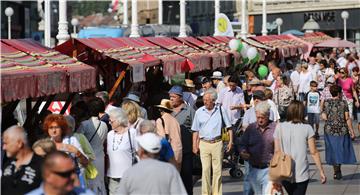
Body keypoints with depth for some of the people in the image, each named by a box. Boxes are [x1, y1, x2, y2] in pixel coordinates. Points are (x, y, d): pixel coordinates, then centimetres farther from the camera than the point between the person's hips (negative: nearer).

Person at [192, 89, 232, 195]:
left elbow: (229, 126, 8)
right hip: (204, 143, 1)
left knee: (217, 170, 1)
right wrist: (194, 145, 4)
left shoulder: (220, 110, 1)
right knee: (205, 169, -2)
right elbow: (195, 130, 9)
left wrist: (230, 141, 1)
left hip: (217, 143, 0)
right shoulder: (199, 112, 3)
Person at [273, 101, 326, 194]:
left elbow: (276, 151, 0)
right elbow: (314, 152, -6)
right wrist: (321, 171, 2)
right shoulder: (307, 128, -7)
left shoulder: (279, 127, -2)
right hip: (301, 175, -2)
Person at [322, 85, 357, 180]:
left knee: (333, 150, 13)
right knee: (341, 149, 11)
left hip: (329, 130, 2)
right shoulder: (343, 103, -8)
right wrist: (351, 131, -3)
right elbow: (347, 118, -9)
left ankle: (336, 171, 16)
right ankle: (337, 170, -3)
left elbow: (324, 117, -5)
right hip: (342, 129, -2)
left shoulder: (326, 103, -3)